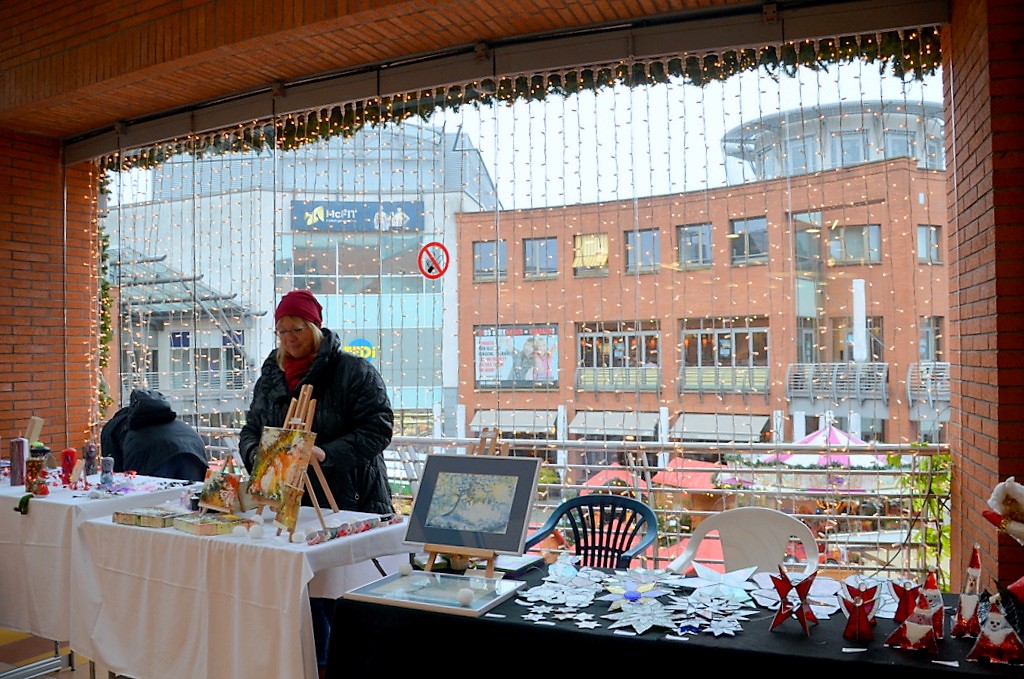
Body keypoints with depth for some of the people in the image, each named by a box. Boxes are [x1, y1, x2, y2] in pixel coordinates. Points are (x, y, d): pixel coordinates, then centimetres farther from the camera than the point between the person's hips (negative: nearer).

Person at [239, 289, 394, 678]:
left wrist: (327, 453, -25)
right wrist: (256, 452, -6)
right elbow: (250, 429, 18)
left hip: (349, 503, -5)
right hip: (289, 503, 5)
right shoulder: (270, 377, 13)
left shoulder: (354, 372, -6)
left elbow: (377, 428, -13)